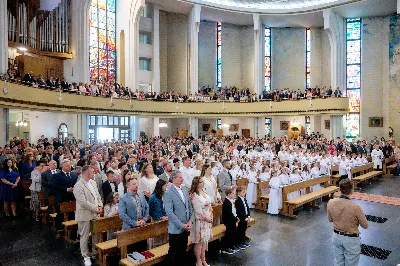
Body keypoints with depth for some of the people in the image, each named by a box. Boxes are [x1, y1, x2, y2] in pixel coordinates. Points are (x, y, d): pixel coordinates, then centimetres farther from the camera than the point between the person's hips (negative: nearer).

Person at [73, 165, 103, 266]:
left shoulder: (93, 182, 7)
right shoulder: (78, 186, -17)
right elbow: (83, 202, -22)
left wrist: (100, 206, -4)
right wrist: (95, 208, -17)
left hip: (95, 214, 7)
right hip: (85, 215, -7)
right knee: (84, 237, 8)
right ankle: (86, 256, 22)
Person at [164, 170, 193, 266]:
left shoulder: (184, 189, 7)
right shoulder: (168, 193, -14)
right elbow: (169, 212, -18)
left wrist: (190, 221, 0)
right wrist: (182, 225, -17)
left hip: (186, 227, 6)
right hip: (176, 229, -6)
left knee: (183, 251, 16)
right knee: (174, 252, 7)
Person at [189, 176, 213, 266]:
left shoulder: (204, 193, 7)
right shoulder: (194, 195, -17)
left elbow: (209, 206, 10)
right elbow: (198, 211, -18)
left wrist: (211, 217, 2)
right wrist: (206, 218, -12)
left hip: (208, 220, 7)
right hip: (200, 221, -7)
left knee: (204, 241, 16)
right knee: (199, 242, 5)